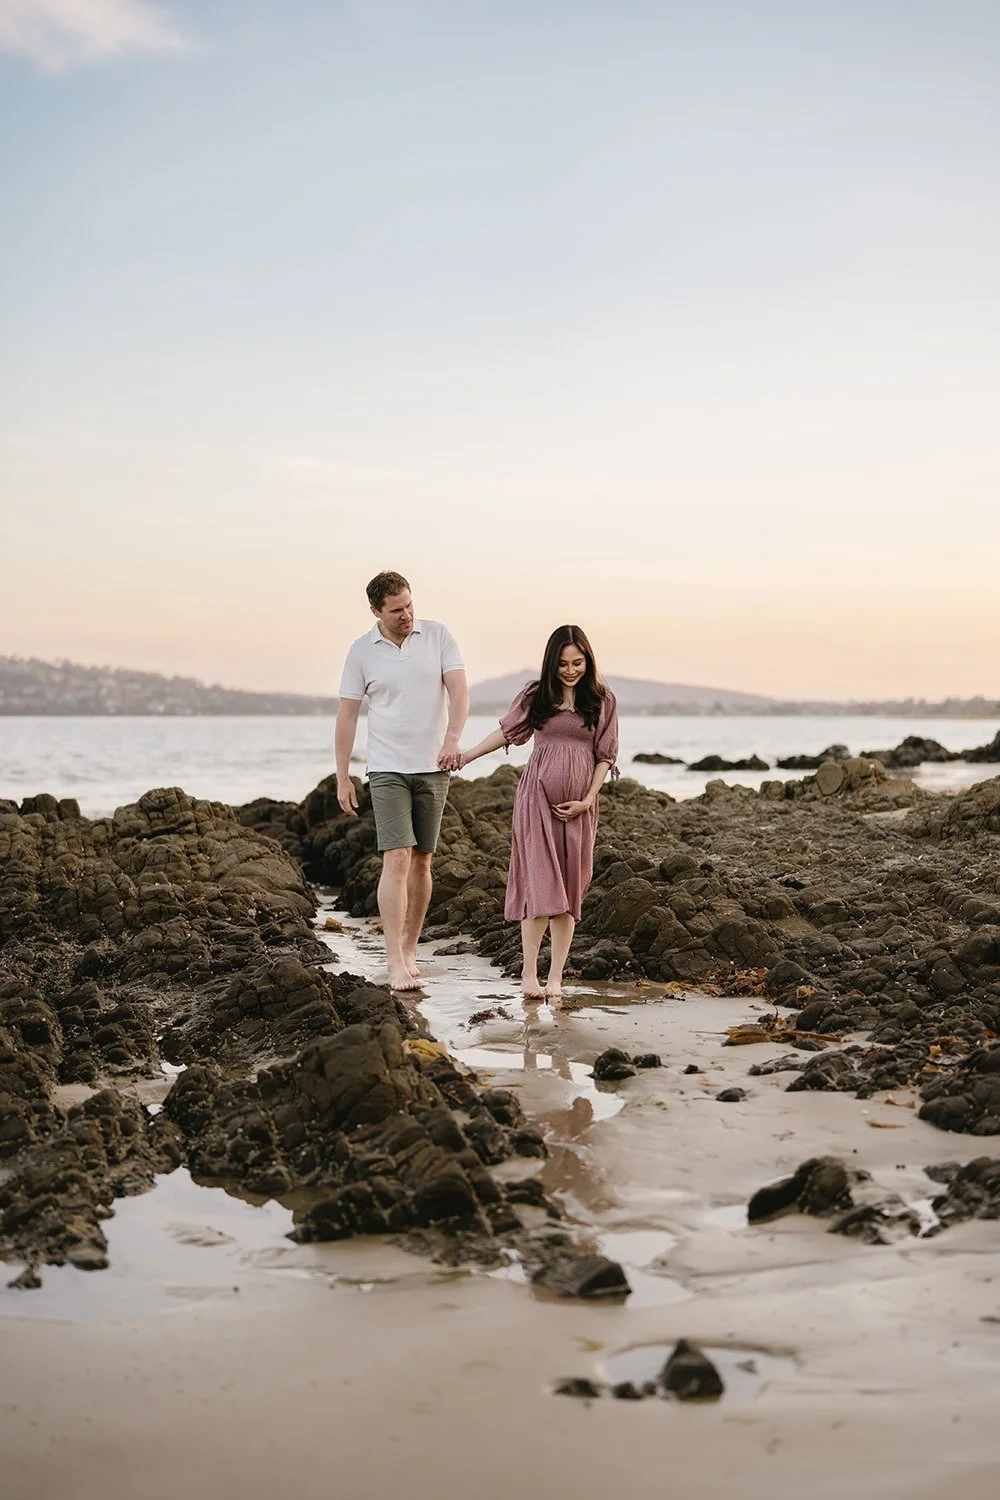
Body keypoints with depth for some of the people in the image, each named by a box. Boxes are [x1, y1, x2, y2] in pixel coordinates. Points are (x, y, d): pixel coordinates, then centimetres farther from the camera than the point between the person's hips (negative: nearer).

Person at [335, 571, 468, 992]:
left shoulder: (437, 635, 0)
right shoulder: (361, 651, -2)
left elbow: (459, 689, -9)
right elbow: (347, 715, 1)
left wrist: (453, 738, -27)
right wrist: (342, 778, -1)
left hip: (433, 768, 2)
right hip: (388, 770, -2)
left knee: (421, 862, 9)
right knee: (396, 861, -13)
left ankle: (409, 949, 22)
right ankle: (396, 963, -15)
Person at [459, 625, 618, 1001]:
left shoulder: (603, 700, 5)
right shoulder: (536, 695, 5)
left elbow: (605, 756, 5)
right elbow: (507, 731, 15)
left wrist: (587, 800, -4)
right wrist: (465, 756, 16)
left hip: (577, 806, 1)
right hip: (537, 798, -1)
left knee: (569, 890, 2)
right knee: (539, 884, -7)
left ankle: (555, 978, 6)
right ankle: (529, 974, -4)